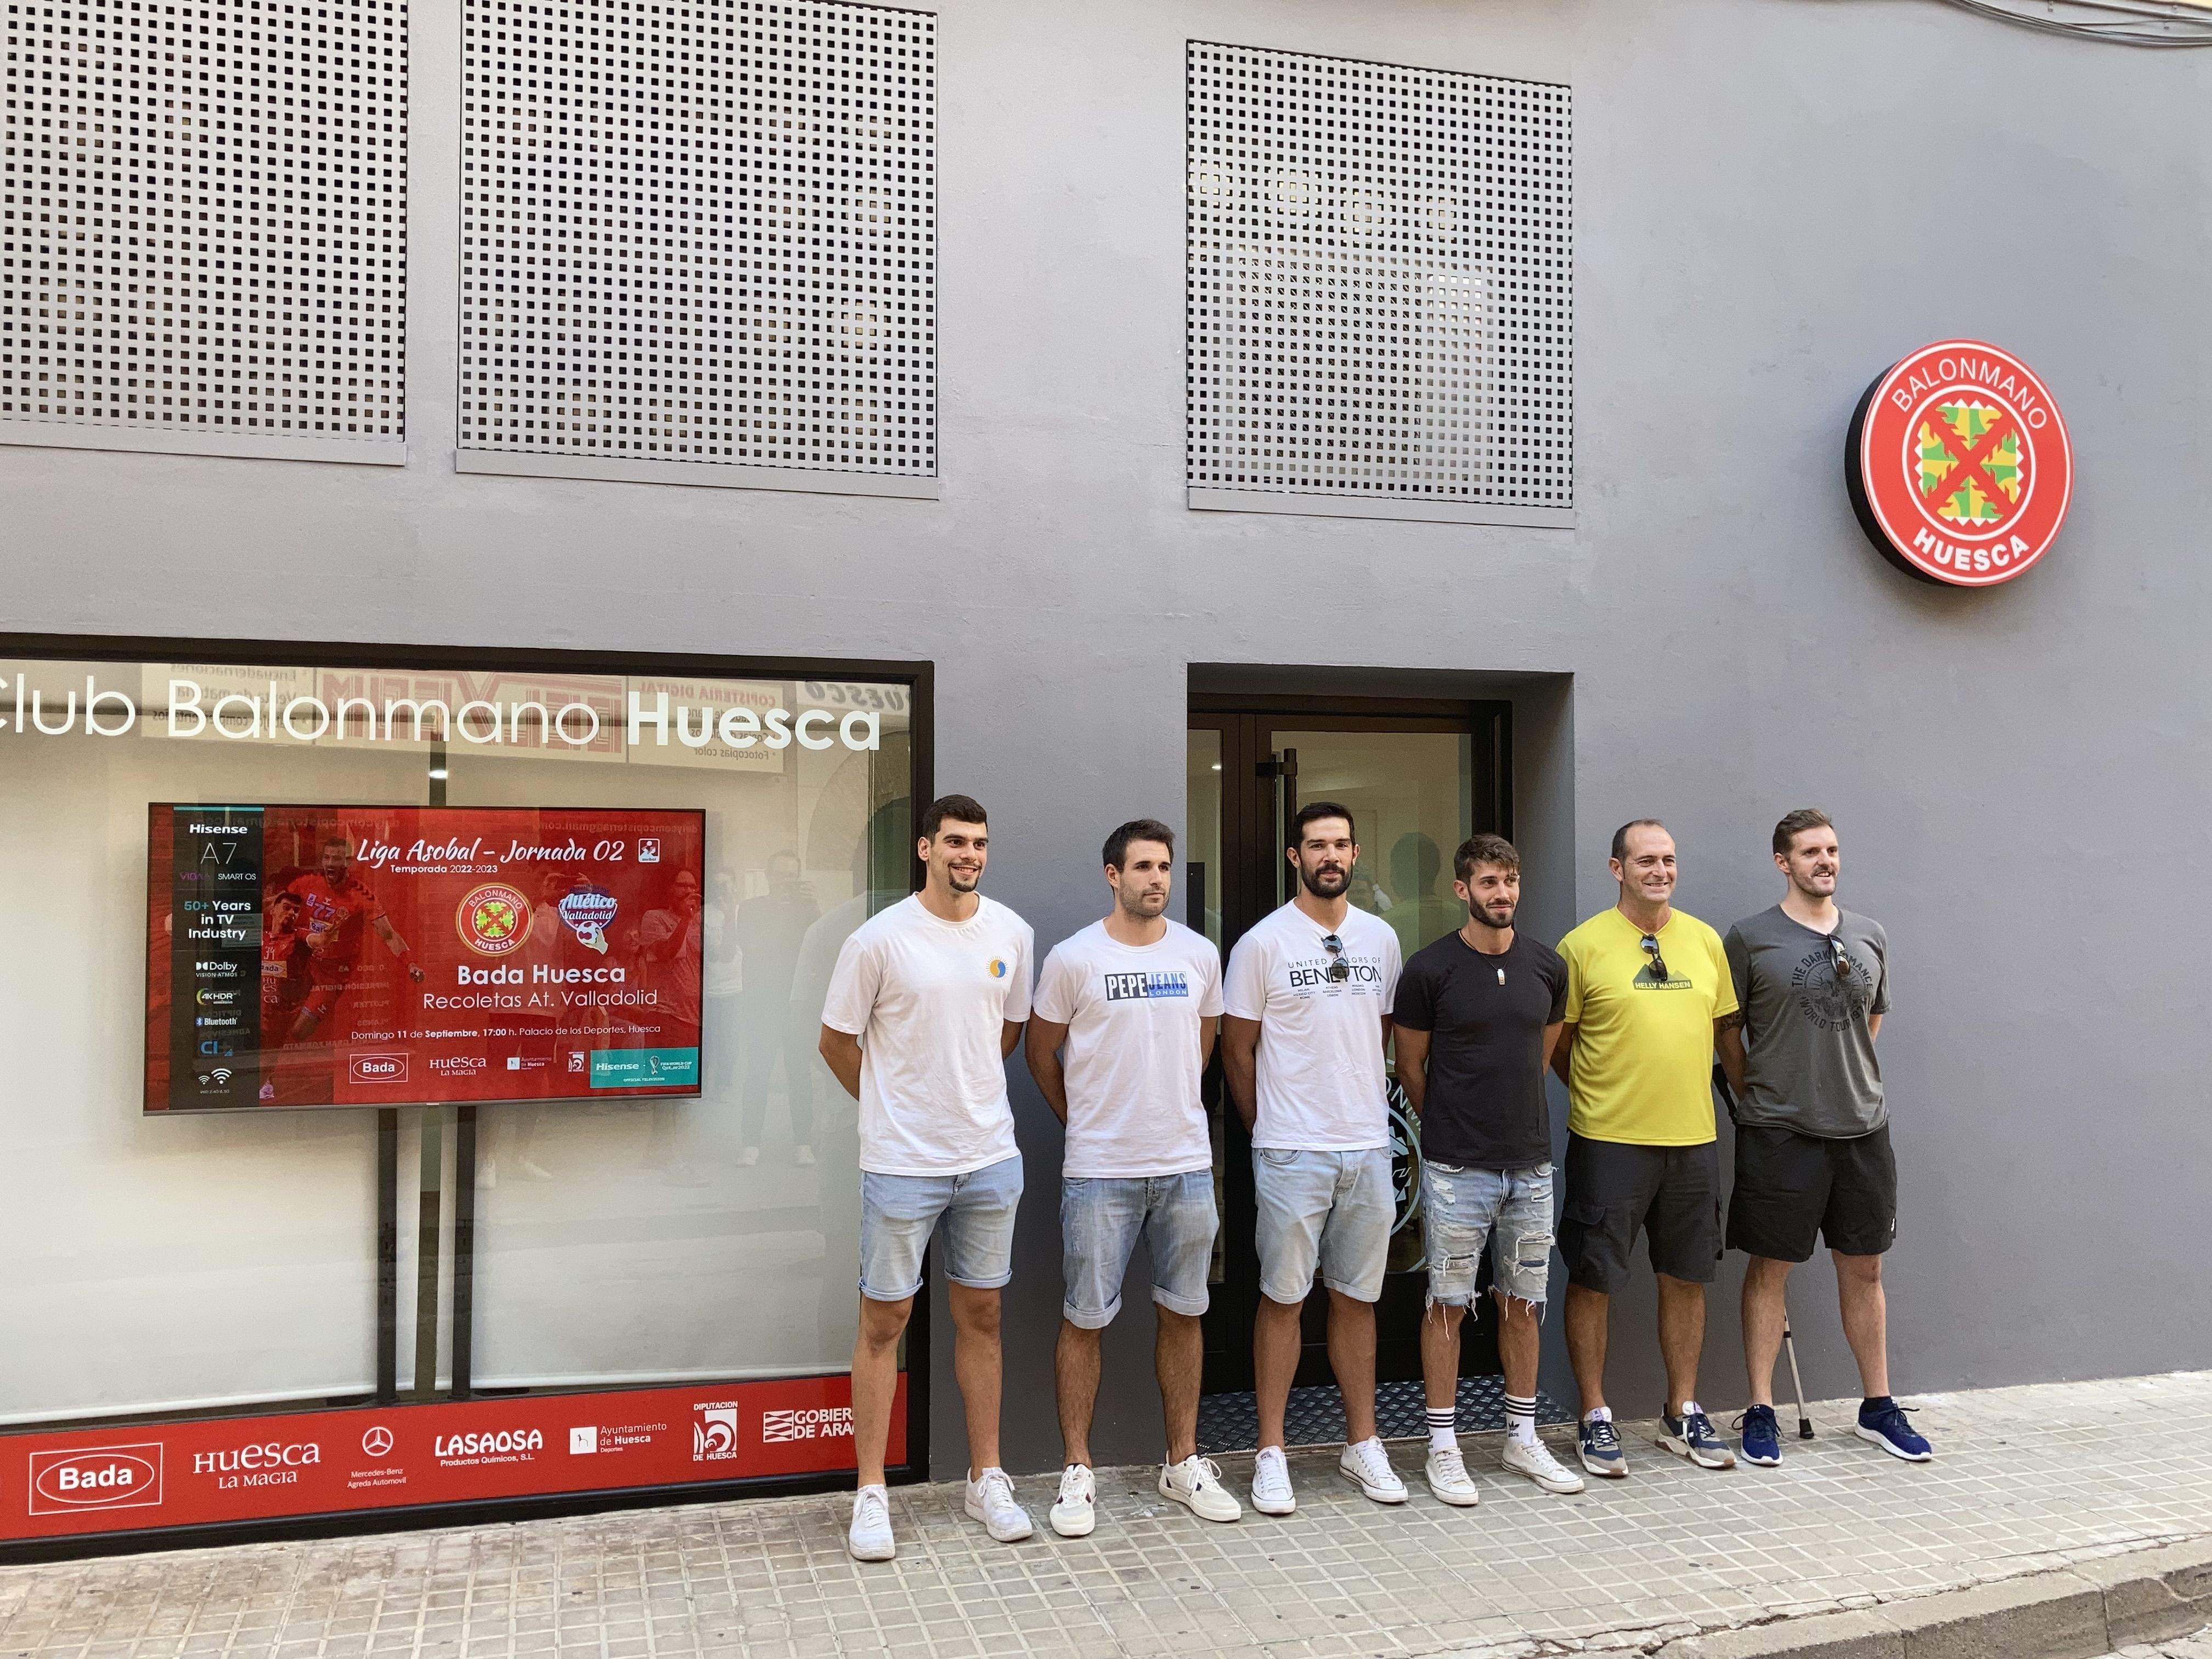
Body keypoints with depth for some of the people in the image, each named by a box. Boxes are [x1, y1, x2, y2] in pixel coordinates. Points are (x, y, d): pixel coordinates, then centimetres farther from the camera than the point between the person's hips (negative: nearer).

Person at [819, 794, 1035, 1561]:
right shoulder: (880, 939, -11)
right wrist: (894, 1111, 6)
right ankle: (871, 1494, 16)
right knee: (885, 1320, 4)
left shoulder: (1011, 933, 2)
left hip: (991, 1157, 4)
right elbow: (837, 1041, -2)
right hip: (902, 1162, -4)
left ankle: (987, 1479, 25)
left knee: (981, 1315, 13)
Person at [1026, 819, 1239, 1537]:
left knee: (1182, 1313, 11)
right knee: (1085, 1318, 2)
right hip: (1099, 1171, -3)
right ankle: (1078, 1471, 15)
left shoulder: (1200, 955, 5)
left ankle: (1183, 1463, 24)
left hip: (1186, 1162, 4)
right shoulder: (1074, 959, -6)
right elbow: (1041, 1050, 5)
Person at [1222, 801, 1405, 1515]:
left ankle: (1362, 1444, 24)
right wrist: (1268, 1129, 3)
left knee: (1357, 1297, 12)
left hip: (1369, 1148, 4)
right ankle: (1271, 1453, 13)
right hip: (1292, 1153, -4)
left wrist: (1367, 1107, 11)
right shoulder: (1263, 943, -5)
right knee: (1284, 1298, 3)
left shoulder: (1380, 939, 8)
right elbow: (1237, 1049, 0)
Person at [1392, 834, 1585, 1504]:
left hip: (1531, 1164, 4)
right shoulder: (1430, 969, -8)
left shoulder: (1547, 965, 5)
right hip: (1457, 1167, -4)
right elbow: (1411, 1067, 2)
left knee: (1523, 1304, 12)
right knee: (1447, 1304, 3)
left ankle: (1523, 1438, 25)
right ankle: (1443, 1445, 13)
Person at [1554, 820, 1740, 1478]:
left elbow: (1723, 1027, 18)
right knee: (1594, 1281, 3)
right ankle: (1595, 1418, 16)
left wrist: (1744, 1093, 13)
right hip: (1609, 1140, -4)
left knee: (1686, 1278, 13)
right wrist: (1602, 1095, -2)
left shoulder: (1705, 940, 8)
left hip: (1693, 1137, 4)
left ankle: (1683, 1414, 27)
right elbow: (1558, 1044, -1)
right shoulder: (1584, 945, -6)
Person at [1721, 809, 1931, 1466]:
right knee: (1769, 1269, 3)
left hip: (1863, 1128, 4)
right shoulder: (1750, 938, -5)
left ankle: (1878, 1406, 26)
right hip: (1779, 1133, -4)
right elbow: (1727, 1032, 1)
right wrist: (1756, 1098, 3)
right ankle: (1761, 1412, 12)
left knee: (1864, 1269, 12)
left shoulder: (1870, 936, 8)